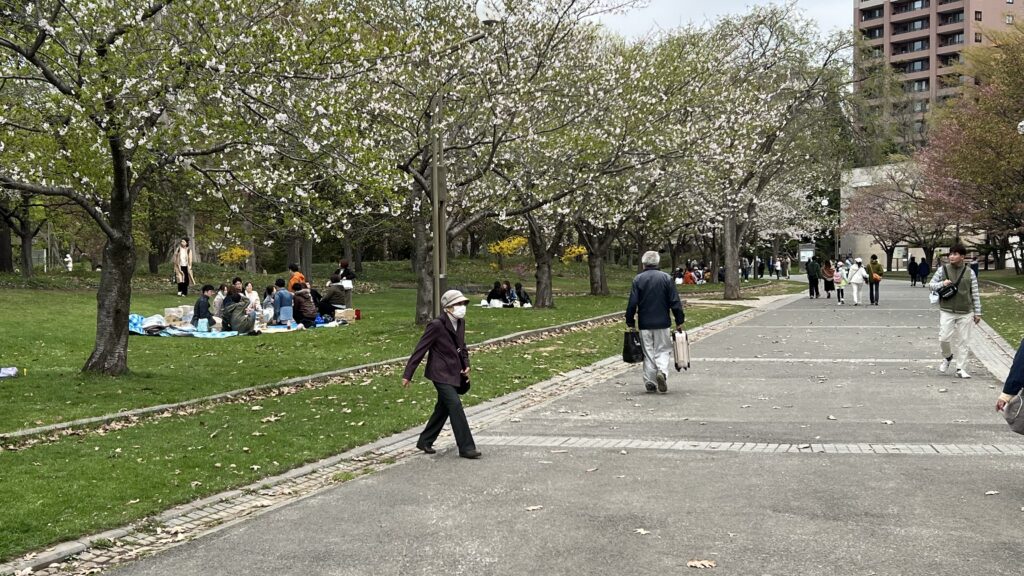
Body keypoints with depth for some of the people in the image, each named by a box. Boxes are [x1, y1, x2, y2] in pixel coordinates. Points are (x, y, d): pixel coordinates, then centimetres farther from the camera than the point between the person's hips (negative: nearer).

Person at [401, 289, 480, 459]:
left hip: (455, 373, 8)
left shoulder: (461, 322, 6)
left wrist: (466, 365, 4)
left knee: (443, 408, 14)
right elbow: (420, 349, -14)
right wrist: (407, 374, -13)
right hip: (441, 373, -8)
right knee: (455, 406, -14)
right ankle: (466, 447, -10)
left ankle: (424, 441, 29)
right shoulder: (436, 325, -17)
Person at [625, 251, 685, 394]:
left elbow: (632, 303, -5)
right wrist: (679, 321, 5)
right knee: (663, 350, 9)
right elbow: (675, 302, -2)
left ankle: (650, 383, 10)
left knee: (648, 353, 9)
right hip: (663, 323, 0)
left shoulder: (638, 279, -2)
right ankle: (662, 371, -17)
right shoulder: (666, 278, -2)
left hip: (644, 323, 0)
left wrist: (630, 322, 4)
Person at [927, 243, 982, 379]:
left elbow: (975, 294, 6)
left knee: (963, 341, 3)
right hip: (947, 312, 0)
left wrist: (977, 312, 5)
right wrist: (942, 284, -14)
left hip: (965, 313, 1)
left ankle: (961, 369, 12)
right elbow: (931, 284, 7)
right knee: (944, 338, -9)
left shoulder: (970, 272, 3)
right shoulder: (942, 270, 1)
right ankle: (947, 356, 23)